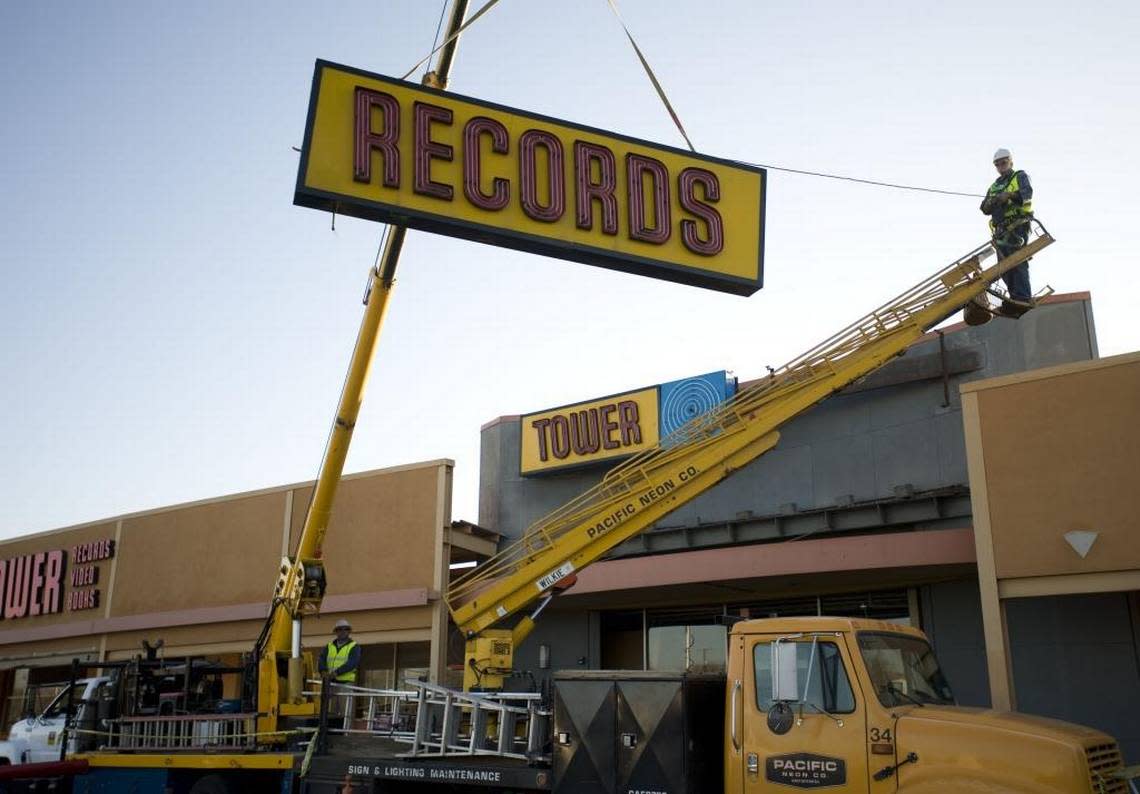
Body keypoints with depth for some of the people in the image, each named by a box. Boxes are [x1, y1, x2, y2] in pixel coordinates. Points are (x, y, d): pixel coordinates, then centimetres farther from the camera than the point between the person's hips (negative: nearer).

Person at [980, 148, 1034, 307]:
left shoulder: (1020, 176, 11)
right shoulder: (994, 186, 28)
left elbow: (1027, 193, -9)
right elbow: (985, 209, 18)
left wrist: (1010, 195, -27)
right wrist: (990, 203, -6)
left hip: (1017, 226, -7)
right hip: (1001, 230, 7)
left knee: (1018, 262, -18)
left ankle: (1023, 298, -24)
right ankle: (1015, 297, 3)